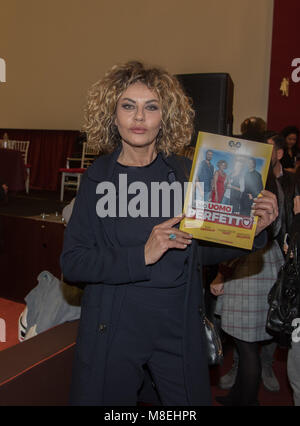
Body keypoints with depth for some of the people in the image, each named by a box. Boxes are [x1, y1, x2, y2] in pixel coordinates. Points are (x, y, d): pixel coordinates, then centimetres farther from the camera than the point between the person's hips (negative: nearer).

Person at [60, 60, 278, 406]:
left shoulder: (185, 173, -2)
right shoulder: (97, 178, -5)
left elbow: (200, 251, 6)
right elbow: (71, 262, -10)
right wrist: (141, 255, -22)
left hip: (180, 326, 2)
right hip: (112, 327, -1)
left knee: (193, 401, 17)